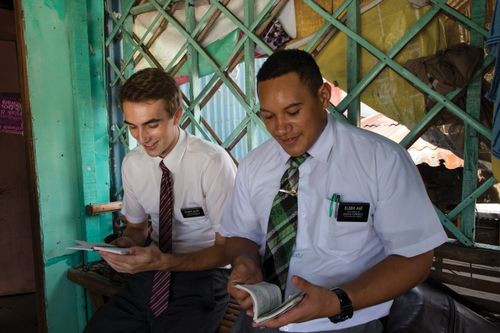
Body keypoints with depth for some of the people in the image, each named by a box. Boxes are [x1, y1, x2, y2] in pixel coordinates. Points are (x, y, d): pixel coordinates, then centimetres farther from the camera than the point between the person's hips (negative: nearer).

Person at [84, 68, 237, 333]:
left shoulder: (212, 162, -19)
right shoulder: (132, 164, -1)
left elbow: (226, 248, -11)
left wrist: (164, 262, -24)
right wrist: (126, 242, -9)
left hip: (202, 273, -4)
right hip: (151, 271, 4)